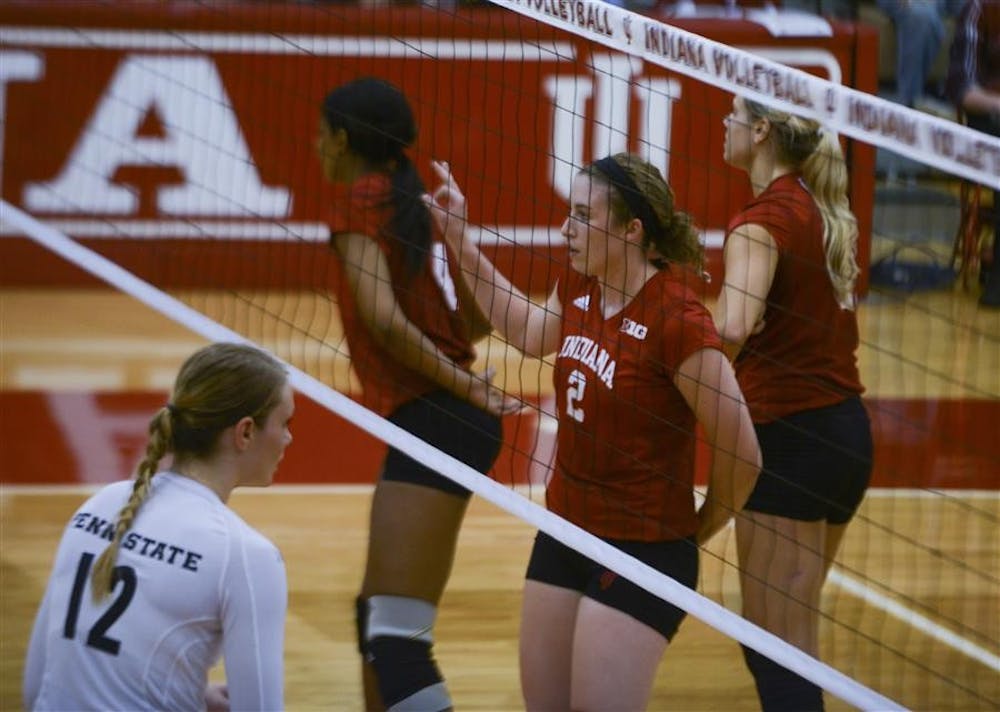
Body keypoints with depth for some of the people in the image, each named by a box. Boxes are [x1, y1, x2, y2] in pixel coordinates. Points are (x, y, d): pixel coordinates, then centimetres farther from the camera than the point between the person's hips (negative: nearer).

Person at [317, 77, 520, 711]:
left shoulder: (361, 196, -6)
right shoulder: (419, 201, 17)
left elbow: (383, 318, -18)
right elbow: (480, 317, 21)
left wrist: (462, 385, -12)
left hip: (429, 422, -10)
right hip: (441, 423, 10)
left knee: (396, 640, -16)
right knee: (376, 616, 21)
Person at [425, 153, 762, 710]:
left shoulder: (678, 320, -23)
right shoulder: (579, 287, 1)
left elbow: (742, 455, -19)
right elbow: (531, 334, 26)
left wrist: (698, 532, -3)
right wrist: (458, 237, 24)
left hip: (642, 551, -8)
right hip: (565, 533, 8)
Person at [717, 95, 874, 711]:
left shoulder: (763, 221, -15)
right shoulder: (825, 211, 10)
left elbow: (731, 329, -31)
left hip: (791, 436, -9)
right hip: (846, 427, 9)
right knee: (790, 642, 19)